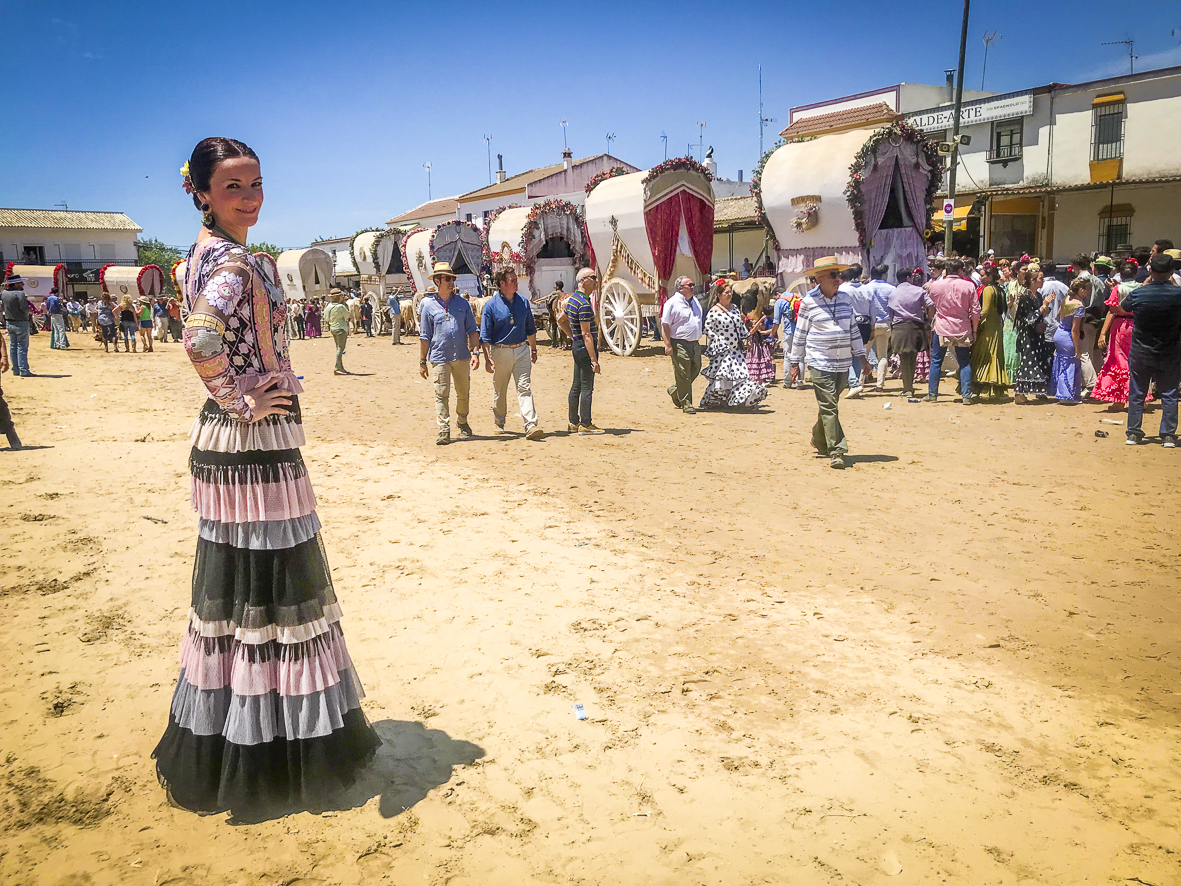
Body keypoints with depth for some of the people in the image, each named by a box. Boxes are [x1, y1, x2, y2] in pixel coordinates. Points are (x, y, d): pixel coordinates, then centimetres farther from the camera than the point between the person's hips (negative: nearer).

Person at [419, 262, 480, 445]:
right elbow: (424, 336, 5)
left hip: (462, 357, 3)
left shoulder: (462, 303, 9)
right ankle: (444, 431, -3)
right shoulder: (428, 305, 3)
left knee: (463, 393, 10)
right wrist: (422, 362, 3)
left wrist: (475, 352, -2)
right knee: (442, 395, -6)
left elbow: (473, 330, 10)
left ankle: (462, 422, 32)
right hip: (439, 357, -2)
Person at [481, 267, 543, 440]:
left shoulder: (523, 302, 7)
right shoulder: (491, 305, -6)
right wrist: (487, 358, -13)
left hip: (521, 350, 2)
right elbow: (485, 336, -6)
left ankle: (531, 426, -14)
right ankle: (499, 423, 28)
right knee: (499, 391, 10)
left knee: (524, 388, -7)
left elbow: (530, 328, 18)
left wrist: (533, 349, 18)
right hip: (500, 352, -2)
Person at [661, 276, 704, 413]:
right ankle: (686, 405, 4)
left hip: (695, 344, 8)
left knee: (695, 370, 12)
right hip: (680, 344, -8)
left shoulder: (695, 302, 15)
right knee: (683, 375, -4)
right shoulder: (672, 303, -8)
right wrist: (668, 345, -17)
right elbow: (665, 325, -11)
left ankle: (674, 390, 33)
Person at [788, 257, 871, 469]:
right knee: (829, 406, -8)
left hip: (843, 363, 5)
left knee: (829, 405, 12)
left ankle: (819, 440, 32)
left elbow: (853, 329, 17)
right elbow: (800, 334, 1)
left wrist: (861, 357, 14)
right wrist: (795, 364, 3)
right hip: (820, 363, -5)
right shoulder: (808, 302, -3)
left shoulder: (845, 298, 11)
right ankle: (836, 451, -7)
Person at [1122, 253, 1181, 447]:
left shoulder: (1138, 294, -14)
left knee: (1136, 394, 11)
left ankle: (1133, 433, 12)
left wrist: (1146, 282, 11)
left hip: (1140, 353, 0)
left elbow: (1123, 305, 9)